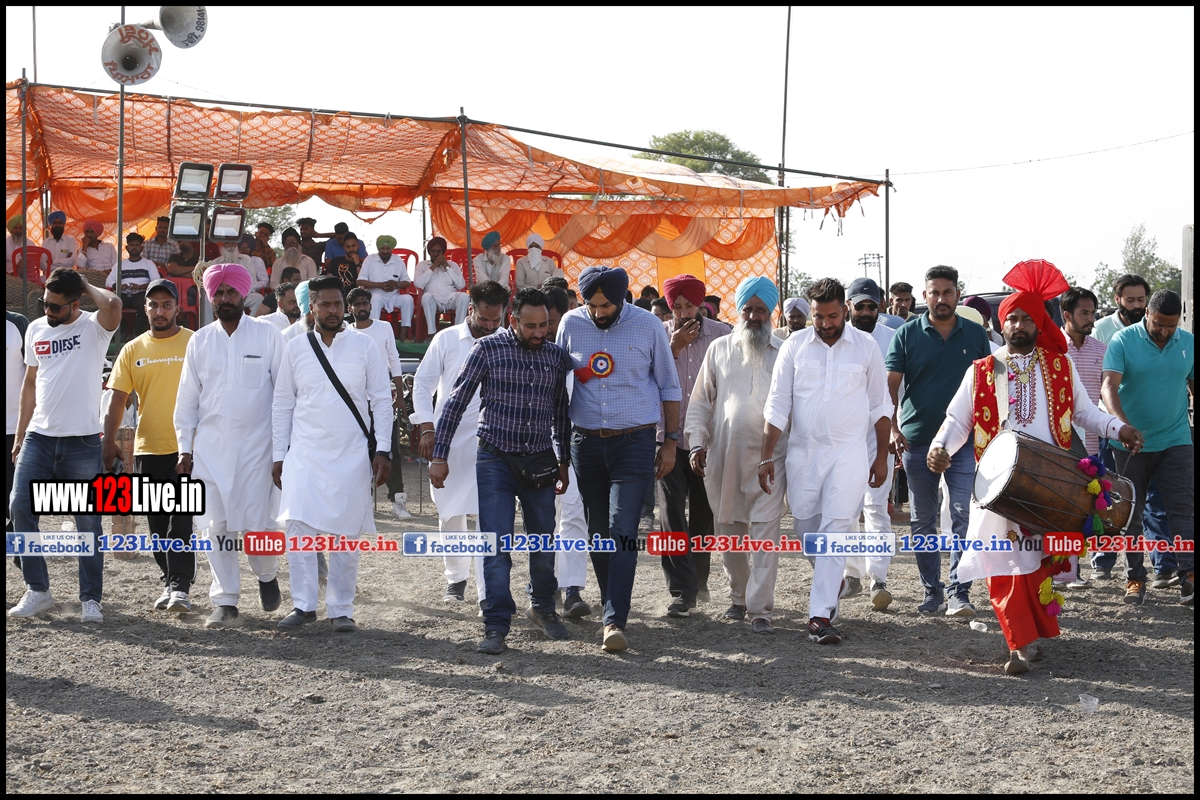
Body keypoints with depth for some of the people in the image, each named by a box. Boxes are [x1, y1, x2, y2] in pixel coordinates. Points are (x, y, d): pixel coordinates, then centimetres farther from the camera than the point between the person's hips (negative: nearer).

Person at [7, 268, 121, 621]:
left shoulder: (93, 327, -6)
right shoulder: (36, 329, 10)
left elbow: (113, 305, -30)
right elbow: (30, 383, 18)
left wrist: (87, 286, -11)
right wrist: (19, 434, 15)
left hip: (82, 441, -4)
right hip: (38, 437, 5)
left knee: (88, 520, 1)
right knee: (20, 506, -3)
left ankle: (91, 598, 9)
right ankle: (37, 589, 9)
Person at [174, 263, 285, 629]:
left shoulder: (267, 335, 2)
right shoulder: (200, 341, 10)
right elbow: (187, 399, 13)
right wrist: (185, 449, 8)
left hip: (255, 444, -3)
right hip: (210, 445, 3)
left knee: (256, 524, -7)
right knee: (216, 526, 0)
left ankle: (267, 574, 24)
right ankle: (225, 602, 7)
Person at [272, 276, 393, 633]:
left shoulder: (364, 346, 2)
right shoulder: (296, 348, 5)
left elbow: (381, 400, 3)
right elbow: (282, 404, 10)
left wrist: (383, 450, -4)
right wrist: (279, 455, 6)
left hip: (352, 455, -1)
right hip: (304, 453, 1)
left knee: (345, 535, 2)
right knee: (297, 526, -11)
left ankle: (341, 610, 11)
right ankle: (303, 604, -1)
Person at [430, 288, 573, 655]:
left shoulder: (557, 356, 5)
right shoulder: (487, 349, -6)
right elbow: (456, 401, -3)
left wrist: (564, 461, 21)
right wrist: (439, 456, -5)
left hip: (540, 460, 3)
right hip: (496, 460, -3)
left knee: (544, 542, 11)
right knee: (497, 546, -6)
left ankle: (544, 607, 34)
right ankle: (496, 626, 0)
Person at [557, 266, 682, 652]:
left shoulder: (648, 327, -4)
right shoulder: (571, 324, 1)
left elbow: (668, 386, 5)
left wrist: (670, 443, 4)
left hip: (634, 442, -3)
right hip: (587, 442, 3)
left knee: (623, 531, -13)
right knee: (597, 533, 10)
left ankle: (615, 621, -18)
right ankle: (613, 606, 25)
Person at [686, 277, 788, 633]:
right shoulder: (719, 350, 9)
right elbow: (700, 401, 12)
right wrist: (697, 443, 2)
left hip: (769, 457, -3)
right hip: (724, 456, 3)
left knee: (765, 533, -9)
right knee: (729, 531, 11)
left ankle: (760, 609, -8)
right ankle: (739, 596, 28)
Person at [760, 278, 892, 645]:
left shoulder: (866, 347, 1)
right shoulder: (795, 346, 2)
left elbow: (879, 405, 9)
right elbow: (777, 405, 2)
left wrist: (882, 455, 8)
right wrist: (767, 456, -2)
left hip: (849, 454, -2)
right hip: (803, 452, 2)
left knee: (835, 531, -12)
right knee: (806, 531, 10)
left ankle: (821, 614, -13)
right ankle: (831, 581, 40)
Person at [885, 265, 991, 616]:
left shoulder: (975, 335, 5)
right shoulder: (907, 334, 2)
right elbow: (891, 385, -1)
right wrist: (893, 428, -14)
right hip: (917, 441, 1)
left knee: (963, 518, -8)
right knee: (923, 522, 7)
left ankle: (959, 593, -6)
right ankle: (932, 591, 17)